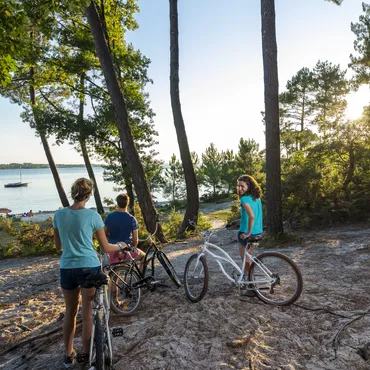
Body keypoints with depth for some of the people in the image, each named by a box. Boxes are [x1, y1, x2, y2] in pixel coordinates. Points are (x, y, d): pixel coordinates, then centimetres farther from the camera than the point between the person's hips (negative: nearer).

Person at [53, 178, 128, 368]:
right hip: (89, 268, -3)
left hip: (67, 269, 3)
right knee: (87, 314, 13)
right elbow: (105, 247, -4)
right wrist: (120, 245, 15)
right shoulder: (92, 215, -10)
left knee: (70, 313, 21)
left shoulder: (59, 214, -1)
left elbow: (58, 246, 11)